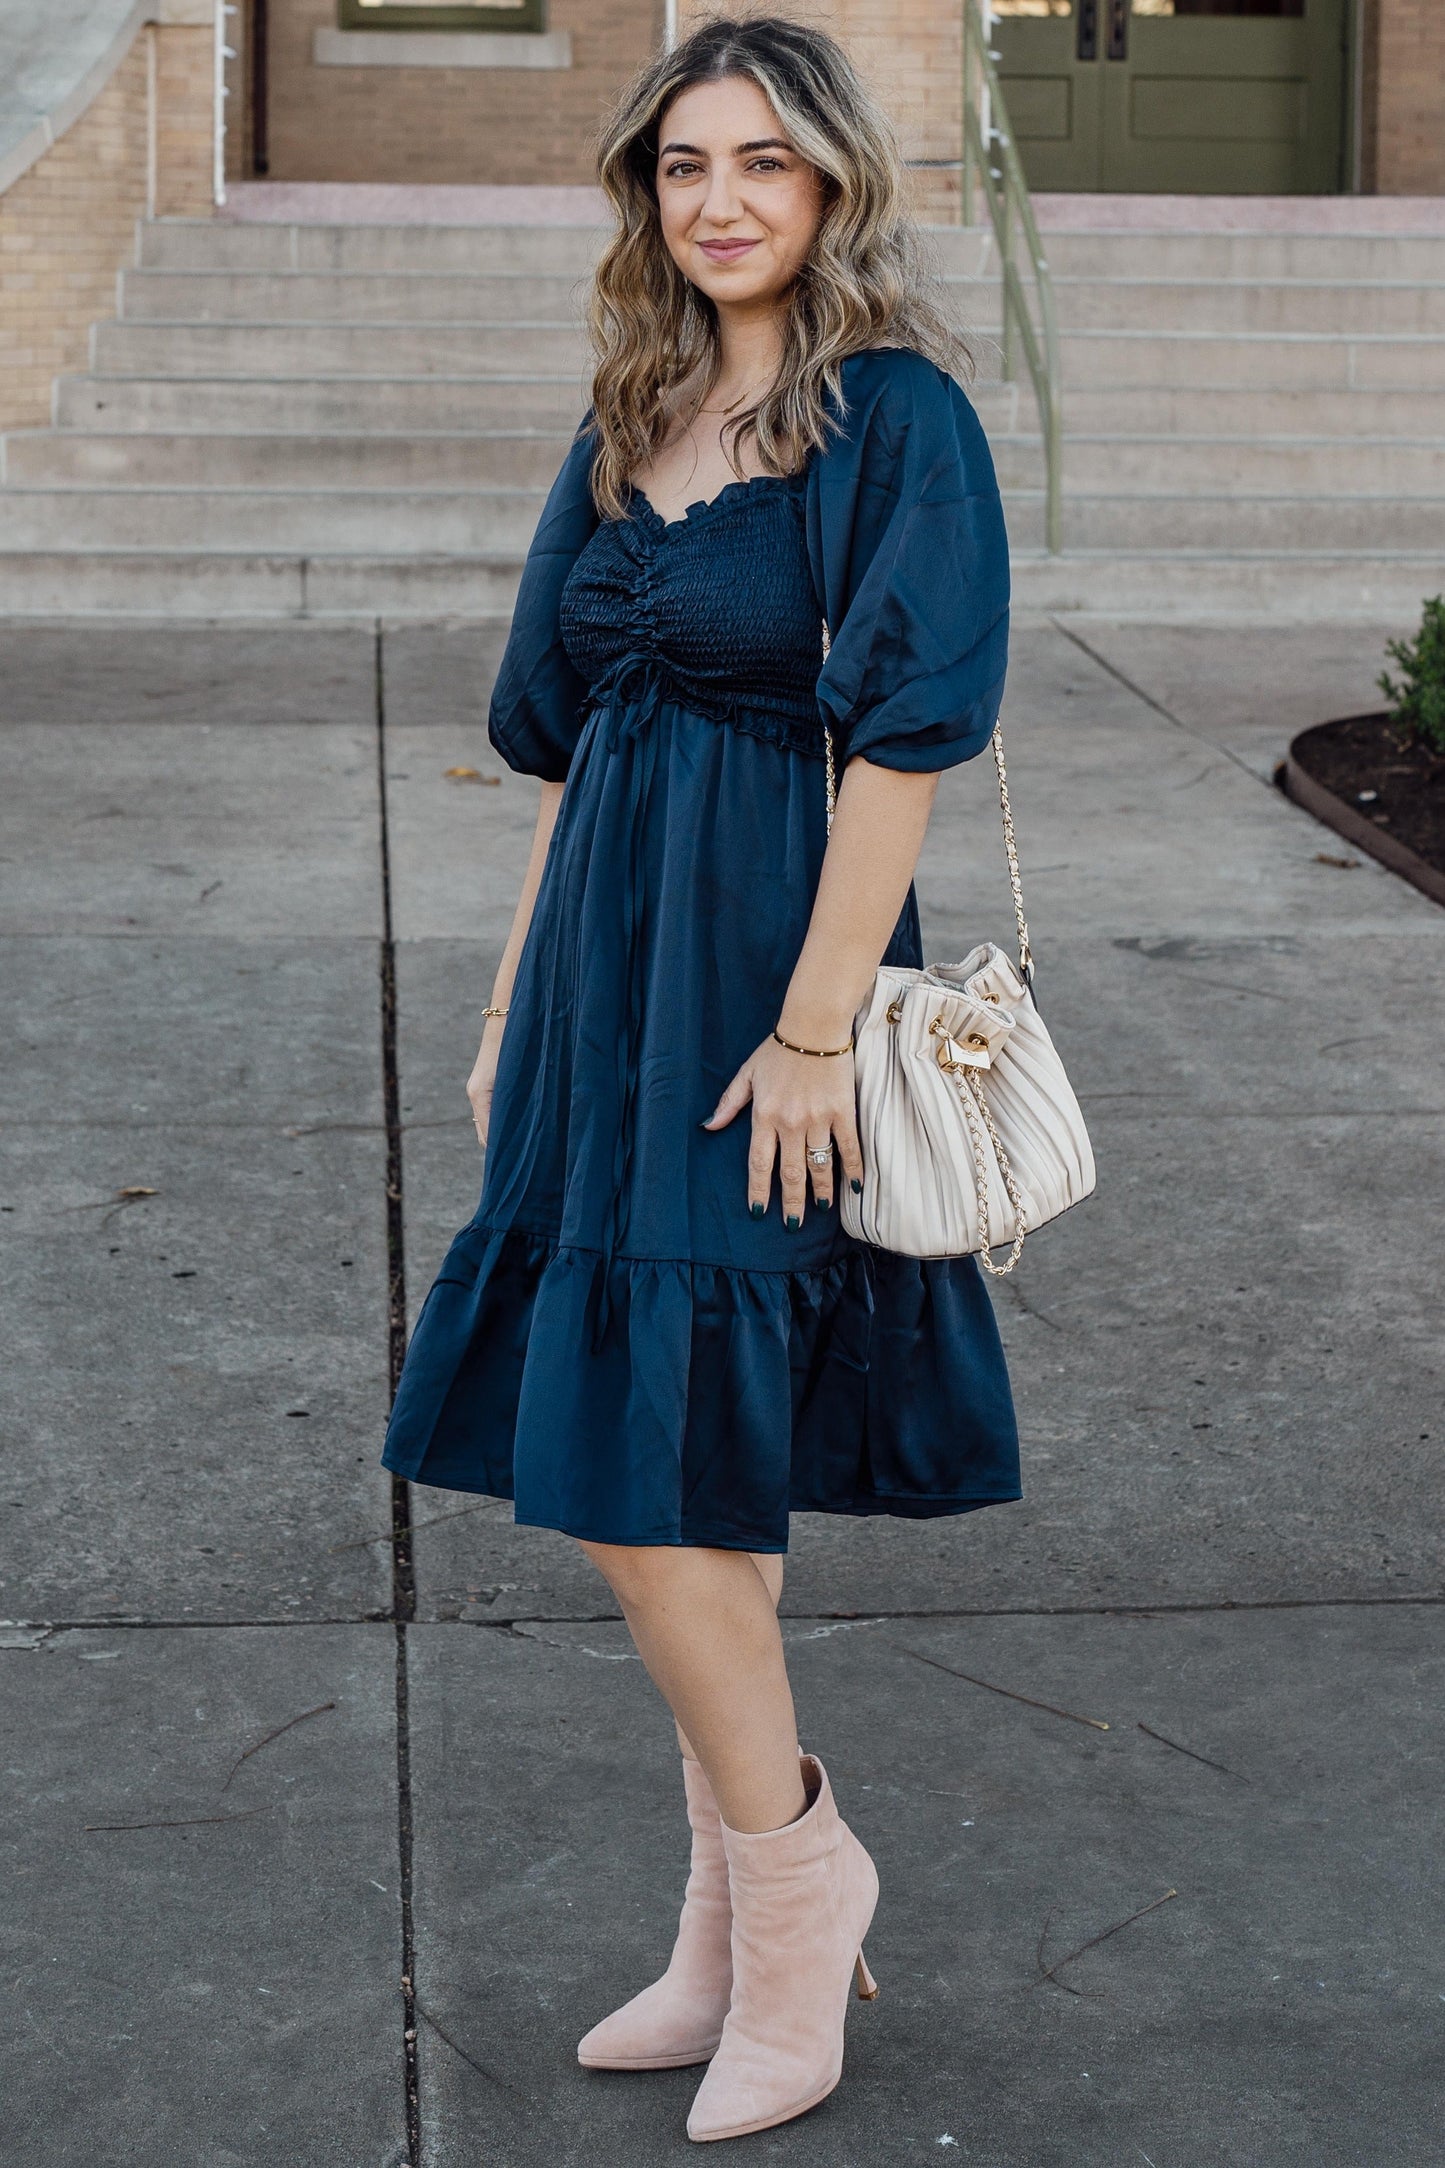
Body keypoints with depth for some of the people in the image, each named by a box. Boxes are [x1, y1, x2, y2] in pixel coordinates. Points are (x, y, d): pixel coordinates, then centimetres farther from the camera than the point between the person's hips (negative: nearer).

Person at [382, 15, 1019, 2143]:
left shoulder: (895, 417, -9)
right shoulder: (635, 419, 13)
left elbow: (898, 741, -15)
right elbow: (569, 740, 15)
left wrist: (812, 1027, -18)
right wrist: (517, 1000, 13)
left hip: (755, 969, -8)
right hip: (611, 957, 8)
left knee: (635, 1452, -7)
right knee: (687, 1462, 12)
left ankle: (790, 1856, 14)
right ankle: (751, 1926, 24)